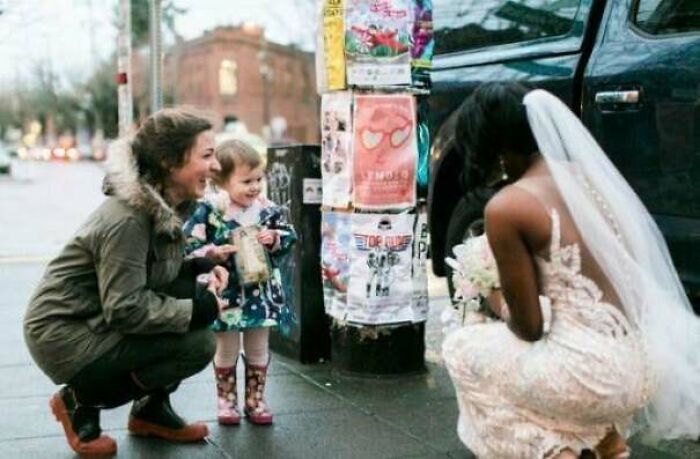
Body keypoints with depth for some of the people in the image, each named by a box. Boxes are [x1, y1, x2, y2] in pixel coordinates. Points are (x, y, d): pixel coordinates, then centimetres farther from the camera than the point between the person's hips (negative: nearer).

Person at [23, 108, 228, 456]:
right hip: (64, 335, -9)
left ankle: (151, 409, 9)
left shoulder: (164, 204, 1)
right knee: (197, 344, -18)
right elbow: (126, 309, -26)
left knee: (196, 291, -2)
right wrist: (196, 311, -20)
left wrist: (202, 268, -5)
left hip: (97, 320, 9)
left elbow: (156, 269, 13)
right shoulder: (128, 219, -26)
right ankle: (81, 400, -2)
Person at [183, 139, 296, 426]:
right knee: (227, 350, 12)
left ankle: (255, 400, 28)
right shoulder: (209, 210, -14)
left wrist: (275, 238, -15)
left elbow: (289, 236, 5)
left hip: (261, 292, 3)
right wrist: (213, 253, -27)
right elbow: (189, 245, -14)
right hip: (226, 292, -3)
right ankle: (226, 401, 27)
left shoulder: (267, 209, -3)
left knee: (258, 350, 15)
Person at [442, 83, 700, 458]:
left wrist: (495, 301, 13)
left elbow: (530, 327, -8)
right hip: (644, 365, 7)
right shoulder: (590, 174, 8)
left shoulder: (505, 207, -13)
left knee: (461, 349, 17)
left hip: (594, 374, -7)